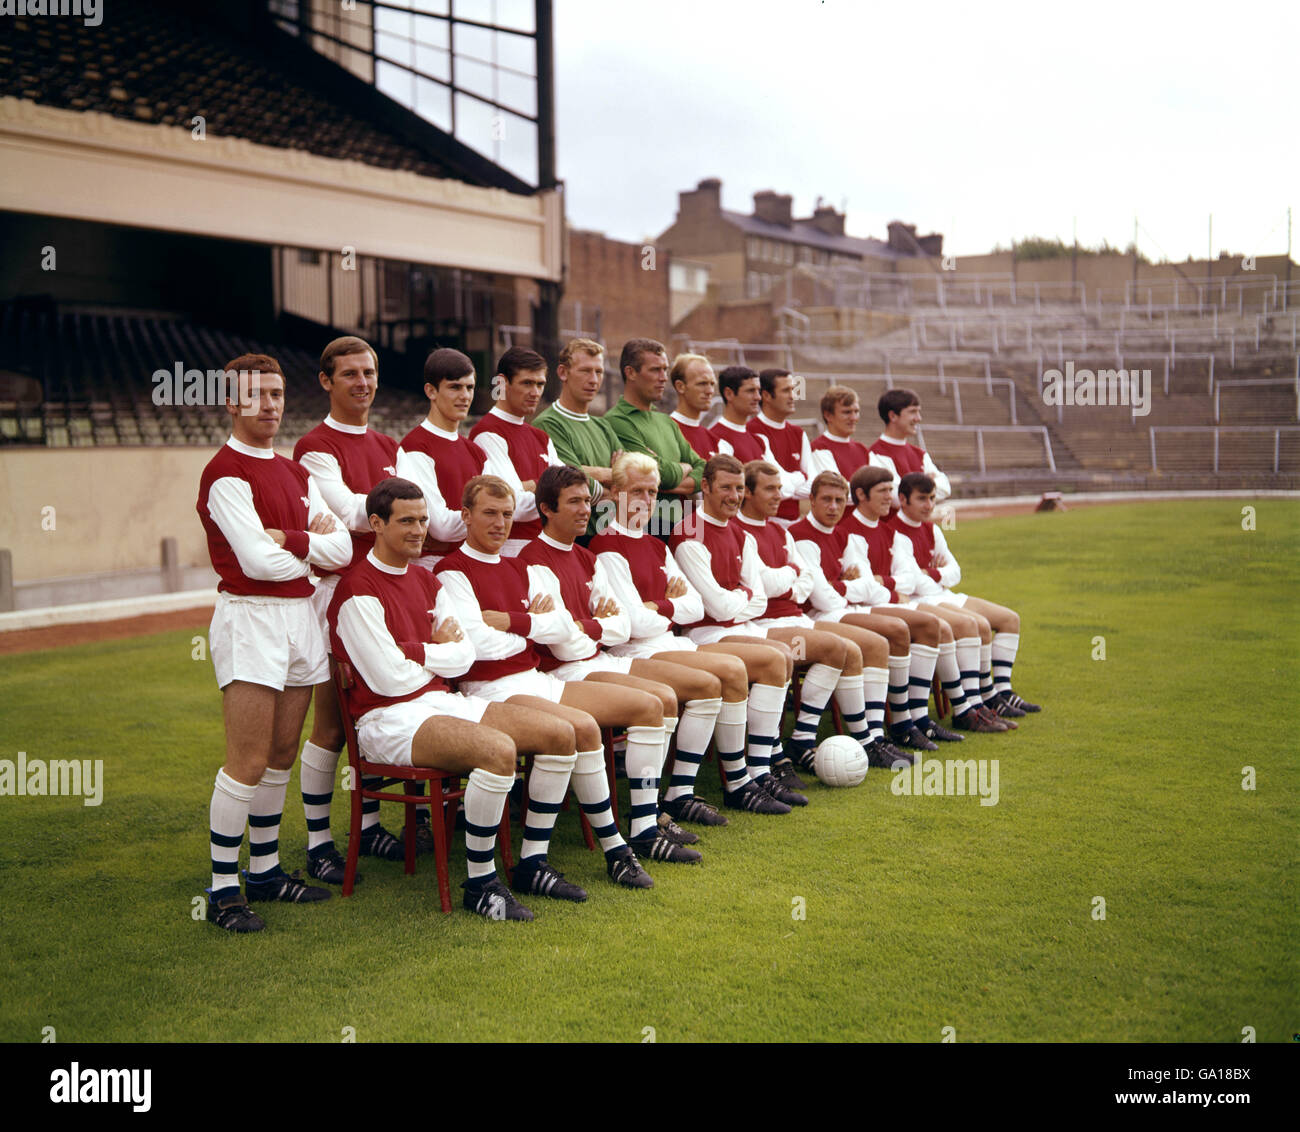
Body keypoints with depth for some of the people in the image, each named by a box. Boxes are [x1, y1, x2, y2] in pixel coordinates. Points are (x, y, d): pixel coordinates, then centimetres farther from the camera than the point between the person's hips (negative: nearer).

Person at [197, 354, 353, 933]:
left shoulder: (296, 473, 15)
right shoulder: (226, 474, -9)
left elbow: (341, 549, 6)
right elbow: (259, 561, -18)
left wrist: (288, 539, -11)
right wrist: (312, 549, -1)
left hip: (300, 615, 8)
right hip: (250, 619, -8)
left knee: (282, 755, 13)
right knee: (248, 763, -8)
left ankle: (265, 869, 24)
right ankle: (223, 890, 1)